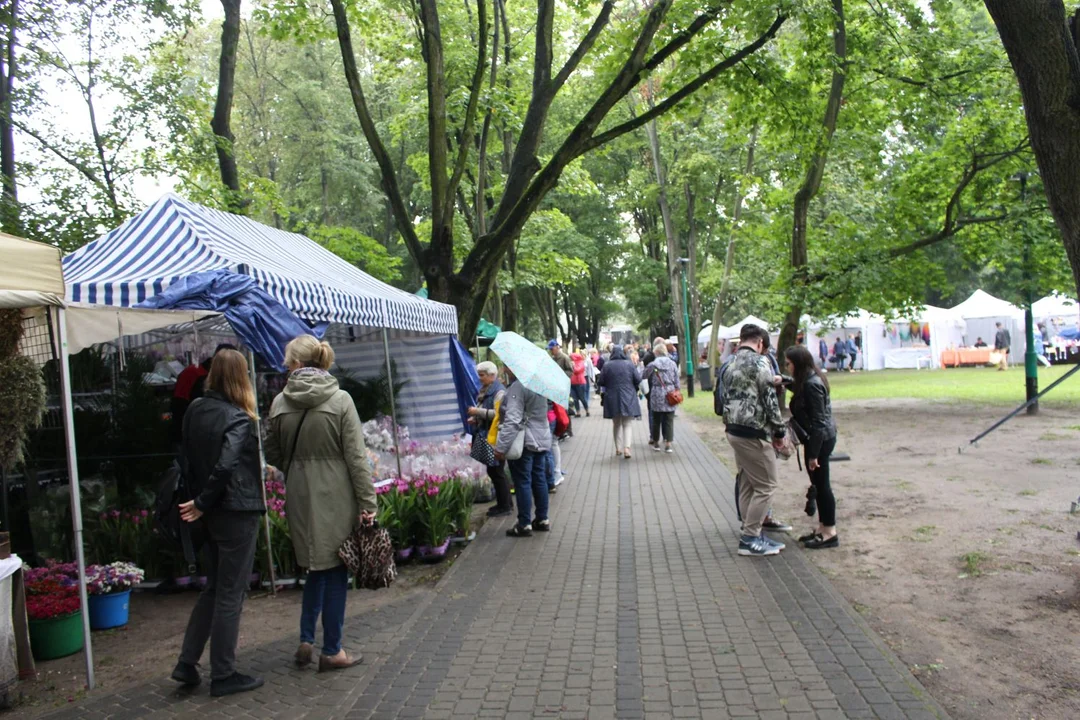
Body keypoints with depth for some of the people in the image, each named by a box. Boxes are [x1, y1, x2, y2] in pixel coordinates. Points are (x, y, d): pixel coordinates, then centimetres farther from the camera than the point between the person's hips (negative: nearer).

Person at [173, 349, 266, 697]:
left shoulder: (195, 410, 5)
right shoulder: (238, 418, -17)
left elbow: (185, 459, 10)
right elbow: (226, 466, -25)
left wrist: (198, 499, 11)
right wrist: (202, 504, -12)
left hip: (210, 512, 7)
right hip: (237, 511, -7)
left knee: (214, 587, 21)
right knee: (230, 594, 4)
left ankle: (187, 663, 22)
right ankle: (223, 676, 14)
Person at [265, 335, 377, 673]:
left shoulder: (279, 402, -2)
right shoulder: (340, 399, -10)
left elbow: (272, 454, 7)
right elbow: (356, 457, -12)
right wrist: (367, 502, -8)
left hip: (300, 498, 3)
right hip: (336, 497, -3)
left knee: (317, 567, 20)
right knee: (335, 571, 8)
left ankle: (306, 640, 19)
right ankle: (331, 651, 18)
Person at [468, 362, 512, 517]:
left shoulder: (499, 392, -15)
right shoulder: (484, 390, 14)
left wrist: (478, 411, -24)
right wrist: (475, 418, 8)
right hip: (486, 436, 10)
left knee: (496, 471, -2)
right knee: (492, 470, 14)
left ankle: (505, 506, 8)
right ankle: (503, 503, 25)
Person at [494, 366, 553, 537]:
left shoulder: (517, 387, -19)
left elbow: (512, 420, -25)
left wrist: (501, 446, -23)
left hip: (524, 441, -9)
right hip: (541, 438, 9)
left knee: (522, 482, 0)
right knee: (539, 478, 14)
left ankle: (524, 524, 5)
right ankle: (542, 519, 22)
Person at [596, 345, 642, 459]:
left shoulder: (607, 365, -6)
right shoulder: (629, 364, -4)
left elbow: (600, 382, -5)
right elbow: (638, 379, -4)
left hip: (613, 399, 1)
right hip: (628, 398, 0)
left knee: (616, 424, 17)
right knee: (626, 425, 4)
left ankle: (618, 448, 19)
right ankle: (626, 447, -13)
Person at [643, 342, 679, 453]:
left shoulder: (652, 364, -5)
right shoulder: (672, 364, 1)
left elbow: (644, 376, 2)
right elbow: (677, 381, 4)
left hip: (656, 395, -1)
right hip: (670, 394, 1)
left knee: (656, 419, 11)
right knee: (669, 420, 4)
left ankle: (656, 442, 20)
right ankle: (668, 444, 2)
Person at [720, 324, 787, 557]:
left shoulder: (731, 365, 14)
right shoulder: (759, 361, -12)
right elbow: (769, 399, -15)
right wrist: (779, 431, -6)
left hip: (734, 430, 9)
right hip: (753, 433, -9)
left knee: (747, 485, 14)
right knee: (765, 485, 0)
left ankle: (751, 534, 21)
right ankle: (750, 538, 2)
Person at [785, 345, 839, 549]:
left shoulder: (811, 385, -22)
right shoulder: (806, 381, 7)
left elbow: (818, 422, -22)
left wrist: (813, 454, -20)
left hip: (820, 440, -10)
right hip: (816, 438, 10)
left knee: (821, 485, -1)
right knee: (818, 485, 16)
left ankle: (830, 533, 9)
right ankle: (822, 527, 26)